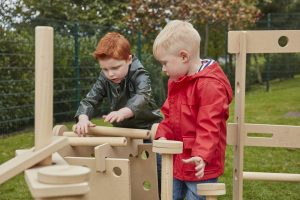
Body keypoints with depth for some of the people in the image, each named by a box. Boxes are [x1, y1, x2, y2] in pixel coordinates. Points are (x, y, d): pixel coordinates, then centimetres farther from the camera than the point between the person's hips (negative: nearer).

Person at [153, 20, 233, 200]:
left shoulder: (210, 84, -20)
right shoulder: (177, 81, 10)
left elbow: (208, 125, -24)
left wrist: (202, 155, -33)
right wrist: (163, 135, -1)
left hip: (200, 165, -9)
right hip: (177, 160, 9)